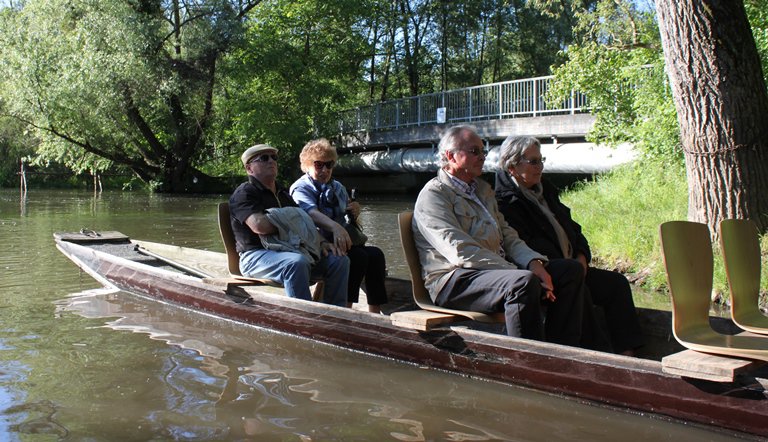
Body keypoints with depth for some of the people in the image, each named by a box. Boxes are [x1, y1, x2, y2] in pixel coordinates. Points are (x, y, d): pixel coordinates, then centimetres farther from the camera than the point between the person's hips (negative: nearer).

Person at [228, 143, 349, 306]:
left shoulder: (283, 193, 25)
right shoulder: (244, 193, -2)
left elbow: (305, 224, 26)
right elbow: (259, 225, -20)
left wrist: (319, 242, 6)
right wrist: (288, 223, -6)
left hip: (292, 251, 8)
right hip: (257, 255, -8)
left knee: (340, 260, -7)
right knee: (297, 263, -39)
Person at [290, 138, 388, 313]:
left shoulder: (338, 187, 20)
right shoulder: (300, 188, -4)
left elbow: (350, 219, 33)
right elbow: (312, 213, -26)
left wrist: (355, 211, 7)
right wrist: (335, 227, -45)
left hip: (343, 241, 7)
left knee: (375, 254, -19)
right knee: (358, 256, -30)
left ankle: (375, 312, -19)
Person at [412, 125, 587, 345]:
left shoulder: (483, 189, 23)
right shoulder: (433, 195, -6)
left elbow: (508, 236, 18)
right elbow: (461, 252, -17)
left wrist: (533, 262, -6)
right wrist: (521, 274, -22)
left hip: (498, 269, 9)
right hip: (454, 282, -9)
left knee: (570, 269, -5)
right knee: (524, 282, -34)